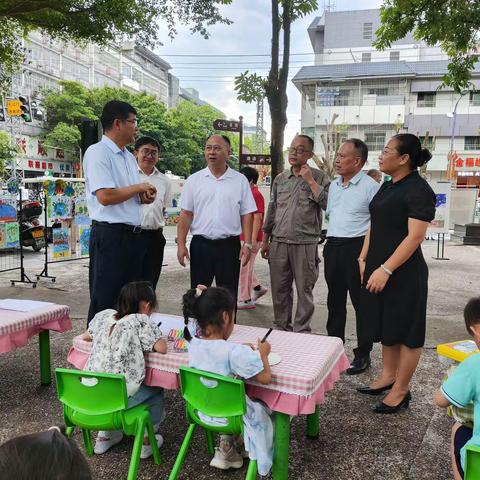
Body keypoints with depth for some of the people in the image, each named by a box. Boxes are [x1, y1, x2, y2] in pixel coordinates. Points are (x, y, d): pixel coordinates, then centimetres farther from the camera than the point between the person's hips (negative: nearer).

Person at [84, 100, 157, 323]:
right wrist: (139, 188, -10)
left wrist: (144, 197, 2)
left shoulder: (129, 157, 16)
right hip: (110, 235, -9)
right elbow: (105, 196, -22)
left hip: (134, 235, 9)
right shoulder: (98, 152, -11)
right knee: (105, 300, 0)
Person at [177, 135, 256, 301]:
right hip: (200, 245, 1)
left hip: (229, 246, 0)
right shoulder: (193, 180, 5)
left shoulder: (240, 181, 4)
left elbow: (246, 215, 3)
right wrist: (181, 244, -5)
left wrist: (247, 244, -4)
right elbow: (186, 215, 3)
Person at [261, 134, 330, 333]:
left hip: (305, 244, -4)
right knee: (279, 289, 11)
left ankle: (301, 331, 16)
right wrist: (265, 240, 15)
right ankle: (281, 327, 26)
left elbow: (328, 204, -13)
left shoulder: (319, 177, 1)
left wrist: (310, 181, -13)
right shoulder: (280, 179, 12)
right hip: (279, 242, 4)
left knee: (304, 290, 4)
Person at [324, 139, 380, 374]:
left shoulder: (370, 186, -9)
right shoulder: (334, 185, 14)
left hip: (357, 247, -7)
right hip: (333, 246, 7)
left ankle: (363, 354, 15)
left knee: (361, 303, 3)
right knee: (335, 301, 15)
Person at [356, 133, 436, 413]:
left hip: (403, 273, -8)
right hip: (379, 269, 8)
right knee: (387, 326, 17)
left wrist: (386, 270, -23)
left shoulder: (418, 190, -14)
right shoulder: (388, 186, 11)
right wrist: (364, 259, 10)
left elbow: (415, 236, -20)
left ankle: (401, 390, 17)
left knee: (406, 331, 5)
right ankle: (388, 376, 32)